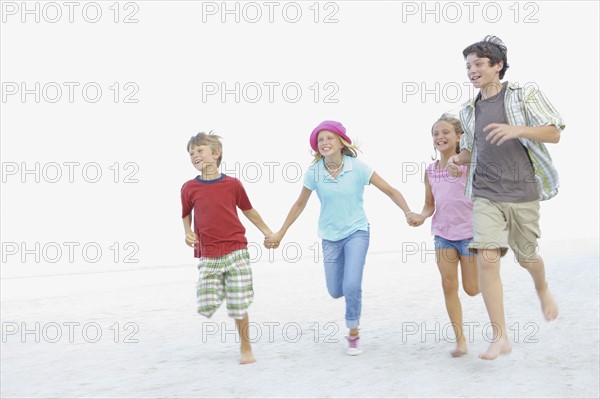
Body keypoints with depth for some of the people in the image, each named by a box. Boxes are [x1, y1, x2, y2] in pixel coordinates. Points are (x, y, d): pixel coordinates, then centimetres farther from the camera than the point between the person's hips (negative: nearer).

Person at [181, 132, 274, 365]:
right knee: (206, 308, -7)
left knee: (239, 306, 0)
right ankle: (219, 290, 28)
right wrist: (187, 232, -2)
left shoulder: (233, 184, -2)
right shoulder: (189, 188, 0)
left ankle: (245, 347, 22)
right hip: (207, 257, 1)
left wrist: (268, 232, 17)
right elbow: (186, 215, 17)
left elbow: (248, 210, 13)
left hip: (236, 252, -1)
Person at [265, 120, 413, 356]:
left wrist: (408, 213, -26)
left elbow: (390, 191, -11)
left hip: (356, 232, -3)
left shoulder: (357, 167, -14)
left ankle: (354, 335, 7)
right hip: (330, 236, 3)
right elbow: (300, 204, 4)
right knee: (335, 291, 8)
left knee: (351, 286, -16)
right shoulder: (314, 172, -8)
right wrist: (280, 234, 6)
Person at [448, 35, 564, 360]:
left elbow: (554, 133, -6)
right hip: (486, 196, 2)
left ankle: (543, 289, 48)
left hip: (523, 193, -2)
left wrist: (517, 129, -24)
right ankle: (500, 337, -10)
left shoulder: (524, 95, 0)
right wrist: (457, 158, 1)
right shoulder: (469, 110, 12)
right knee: (487, 258, -15)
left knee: (526, 257, 10)